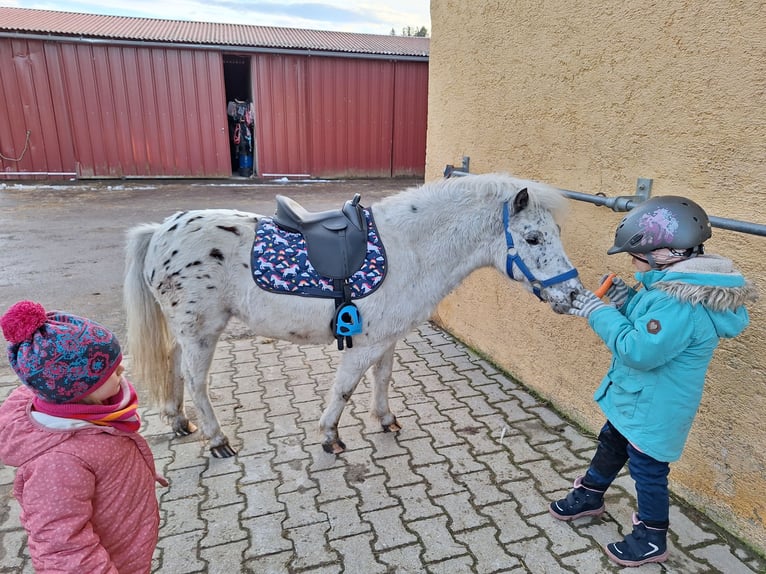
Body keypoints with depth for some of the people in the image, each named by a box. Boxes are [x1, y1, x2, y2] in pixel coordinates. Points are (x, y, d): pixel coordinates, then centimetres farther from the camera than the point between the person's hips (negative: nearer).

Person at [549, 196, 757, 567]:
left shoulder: (679, 302, -33)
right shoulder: (679, 286, 0)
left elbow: (640, 350, -32)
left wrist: (599, 312, -25)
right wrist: (627, 301, -3)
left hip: (654, 409, -10)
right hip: (636, 399, 10)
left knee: (647, 469, 10)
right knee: (610, 446, 26)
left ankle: (652, 541, 32)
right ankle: (589, 497, 48)